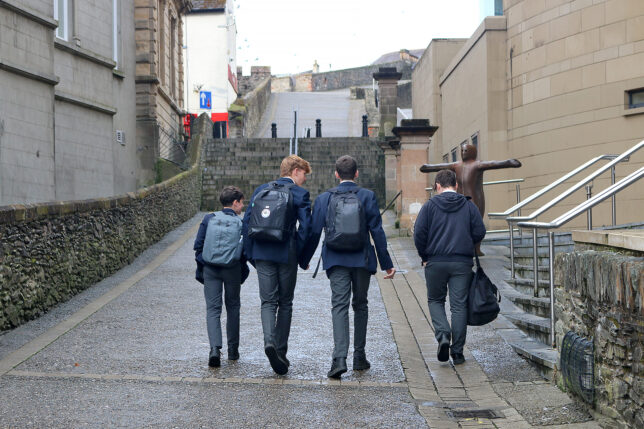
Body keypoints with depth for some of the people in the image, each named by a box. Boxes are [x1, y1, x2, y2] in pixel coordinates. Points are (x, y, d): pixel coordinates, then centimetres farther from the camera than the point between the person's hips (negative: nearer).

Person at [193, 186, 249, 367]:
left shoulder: (209, 219, 2)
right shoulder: (241, 223, -4)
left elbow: (198, 245, 2)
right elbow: (245, 250, -3)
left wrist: (201, 268, 11)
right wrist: (243, 271, 10)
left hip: (210, 269, 1)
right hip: (232, 270, -1)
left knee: (212, 309, 1)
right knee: (232, 308, 14)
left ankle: (215, 349, -17)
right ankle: (233, 350, 21)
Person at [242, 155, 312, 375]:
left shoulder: (261, 190, 11)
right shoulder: (300, 193, -2)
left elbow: (247, 223, 8)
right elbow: (305, 227, -10)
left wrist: (251, 254, 13)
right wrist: (302, 258, 0)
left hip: (262, 253, 3)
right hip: (286, 253, -3)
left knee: (268, 301, 3)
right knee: (285, 303, 9)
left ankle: (269, 341, -21)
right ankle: (281, 352, 12)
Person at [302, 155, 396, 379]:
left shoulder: (323, 198, 3)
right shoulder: (368, 196, -1)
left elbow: (314, 233, 3)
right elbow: (377, 232, -2)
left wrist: (304, 260, 14)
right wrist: (386, 264, 3)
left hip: (336, 260, 0)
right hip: (362, 259, 0)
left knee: (339, 306, -5)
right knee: (360, 305, 14)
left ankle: (339, 358, -21)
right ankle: (359, 357, 19)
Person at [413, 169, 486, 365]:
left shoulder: (430, 205, 0)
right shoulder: (468, 205, 5)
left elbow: (419, 233, -7)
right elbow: (480, 232, 0)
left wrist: (424, 256, 5)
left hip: (435, 262, -1)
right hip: (462, 263, 1)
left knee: (435, 300, 16)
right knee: (459, 305, 5)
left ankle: (443, 335, -8)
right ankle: (457, 352, 6)